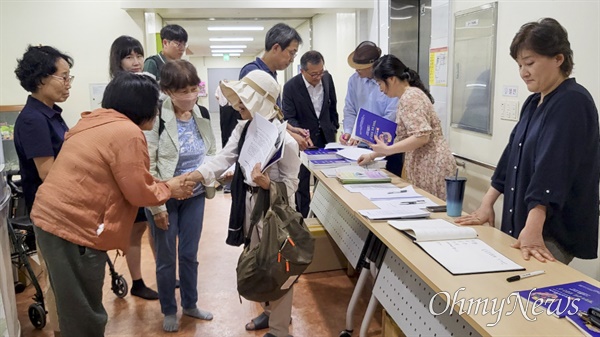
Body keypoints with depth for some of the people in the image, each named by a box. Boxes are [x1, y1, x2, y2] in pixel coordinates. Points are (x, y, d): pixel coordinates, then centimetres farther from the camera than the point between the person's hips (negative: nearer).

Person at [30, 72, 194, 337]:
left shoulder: (96, 122, 14)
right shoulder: (128, 133, -17)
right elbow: (139, 192, -14)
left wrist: (160, 186, 15)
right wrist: (169, 189, 4)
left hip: (51, 217, 10)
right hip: (74, 227, -10)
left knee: (75, 308, 23)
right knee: (85, 316, 5)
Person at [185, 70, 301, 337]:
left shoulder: (284, 138, -21)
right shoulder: (243, 128, 1)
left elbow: (291, 184, -16)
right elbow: (223, 159, -7)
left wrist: (268, 184, -35)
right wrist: (189, 178, -20)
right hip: (250, 203, 8)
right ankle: (271, 311, 43)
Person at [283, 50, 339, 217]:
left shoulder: (327, 78, -3)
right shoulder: (291, 87, -16)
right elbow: (289, 118, -15)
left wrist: (334, 128, 12)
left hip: (326, 136, 4)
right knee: (302, 182, 4)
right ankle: (302, 216, 17)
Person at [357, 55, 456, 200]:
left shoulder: (410, 97, -15)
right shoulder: (409, 96, 15)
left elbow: (421, 137, -24)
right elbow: (403, 138, 19)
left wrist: (386, 149, -20)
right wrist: (373, 155, 17)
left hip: (432, 168, -10)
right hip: (426, 168, 10)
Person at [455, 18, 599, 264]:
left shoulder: (572, 102, -16)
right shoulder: (534, 102, 11)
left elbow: (552, 167, -28)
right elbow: (512, 155, 12)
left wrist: (533, 229, -35)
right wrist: (486, 204, 8)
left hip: (554, 232, -8)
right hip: (521, 222, 8)